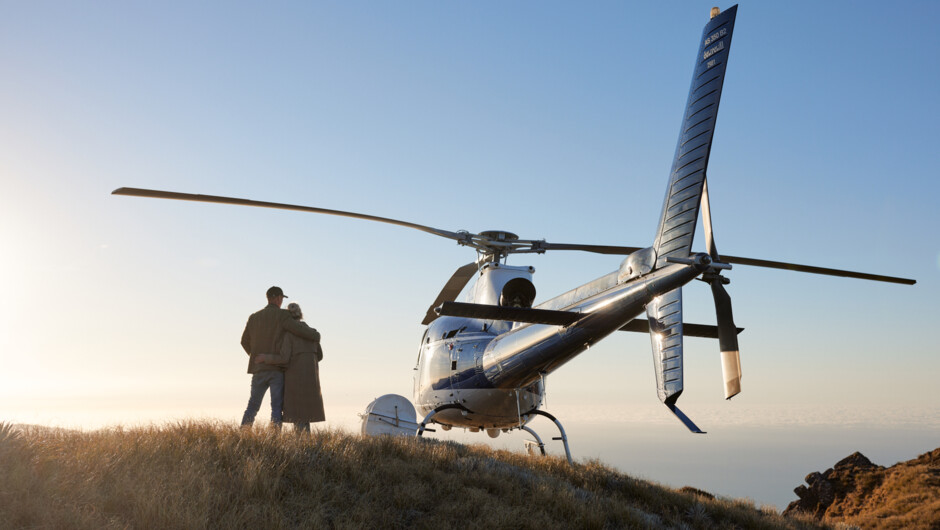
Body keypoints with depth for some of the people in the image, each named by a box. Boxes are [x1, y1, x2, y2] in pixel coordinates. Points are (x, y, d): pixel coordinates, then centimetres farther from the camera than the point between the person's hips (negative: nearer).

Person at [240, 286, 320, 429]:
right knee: (277, 407, -2)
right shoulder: (282, 315, -5)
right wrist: (316, 336, 2)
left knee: (253, 406, 12)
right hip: (277, 369, -5)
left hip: (258, 369, 5)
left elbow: (245, 342, 18)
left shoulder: (254, 317, 12)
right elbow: (300, 329, -17)